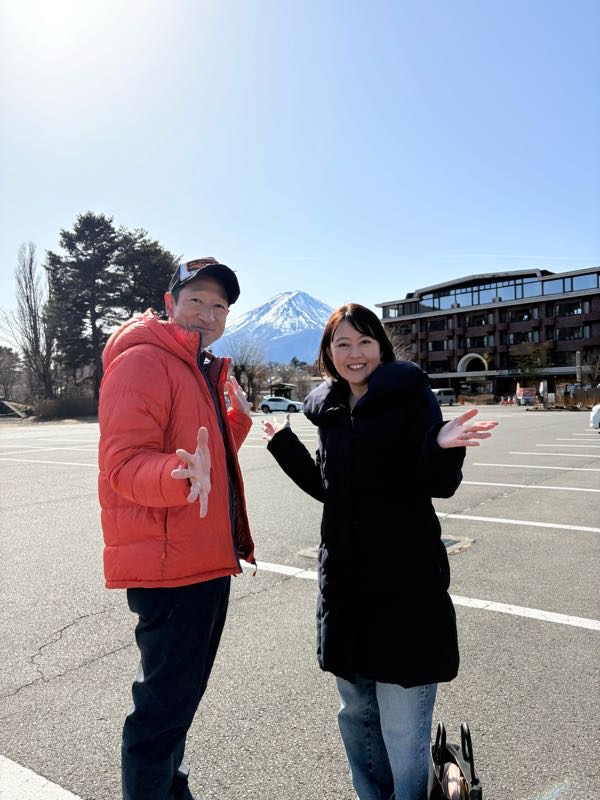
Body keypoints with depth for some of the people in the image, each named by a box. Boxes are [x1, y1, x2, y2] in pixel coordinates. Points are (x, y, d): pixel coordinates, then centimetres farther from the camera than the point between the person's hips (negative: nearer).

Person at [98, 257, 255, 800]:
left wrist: (237, 419, 5)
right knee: (163, 706, 3)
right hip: (168, 564, -10)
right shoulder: (143, 361, -15)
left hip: (206, 560, 10)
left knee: (180, 695, 25)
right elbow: (124, 465, -25)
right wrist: (183, 475, -42)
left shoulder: (203, 369, 15)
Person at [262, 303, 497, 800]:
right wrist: (284, 442, 17)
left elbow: (438, 485, -13)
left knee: (402, 730, 0)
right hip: (344, 578, 6)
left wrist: (443, 446, -33)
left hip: (406, 581, -6)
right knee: (357, 712, 21)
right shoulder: (329, 410, 8)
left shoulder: (411, 396, -7)